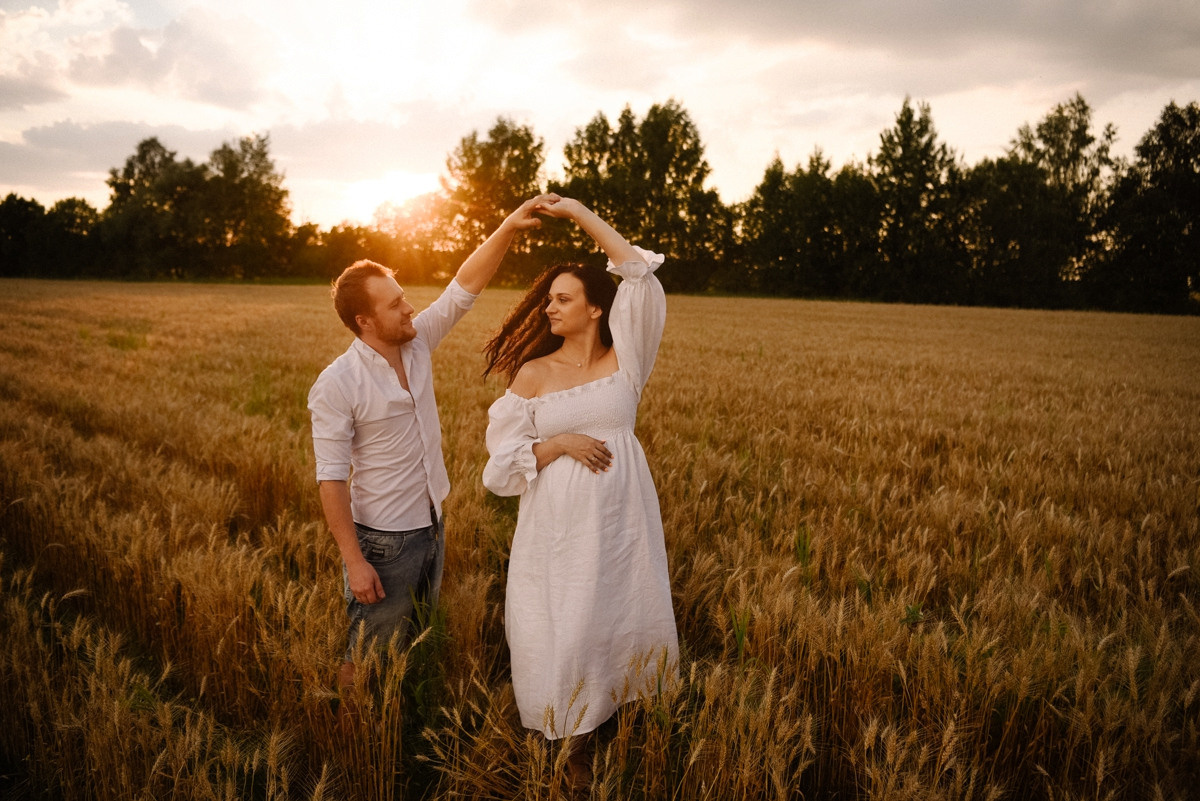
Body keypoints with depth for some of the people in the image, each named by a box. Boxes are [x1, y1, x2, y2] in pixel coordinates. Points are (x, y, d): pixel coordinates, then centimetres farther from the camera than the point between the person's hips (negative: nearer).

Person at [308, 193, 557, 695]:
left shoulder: (417, 343, -3)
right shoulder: (336, 385, -20)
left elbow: (464, 288, -5)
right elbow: (331, 479, -19)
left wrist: (508, 228, -17)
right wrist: (354, 561, -20)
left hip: (431, 525, 7)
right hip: (383, 540, -6)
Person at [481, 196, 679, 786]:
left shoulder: (625, 361, 0)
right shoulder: (532, 374, 0)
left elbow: (641, 275, -9)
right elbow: (501, 464, -1)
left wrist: (580, 213, -5)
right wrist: (560, 442, -17)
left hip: (621, 523, 1)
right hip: (558, 528, 0)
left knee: (624, 624, 11)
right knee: (566, 634, 7)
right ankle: (576, 744, 30)